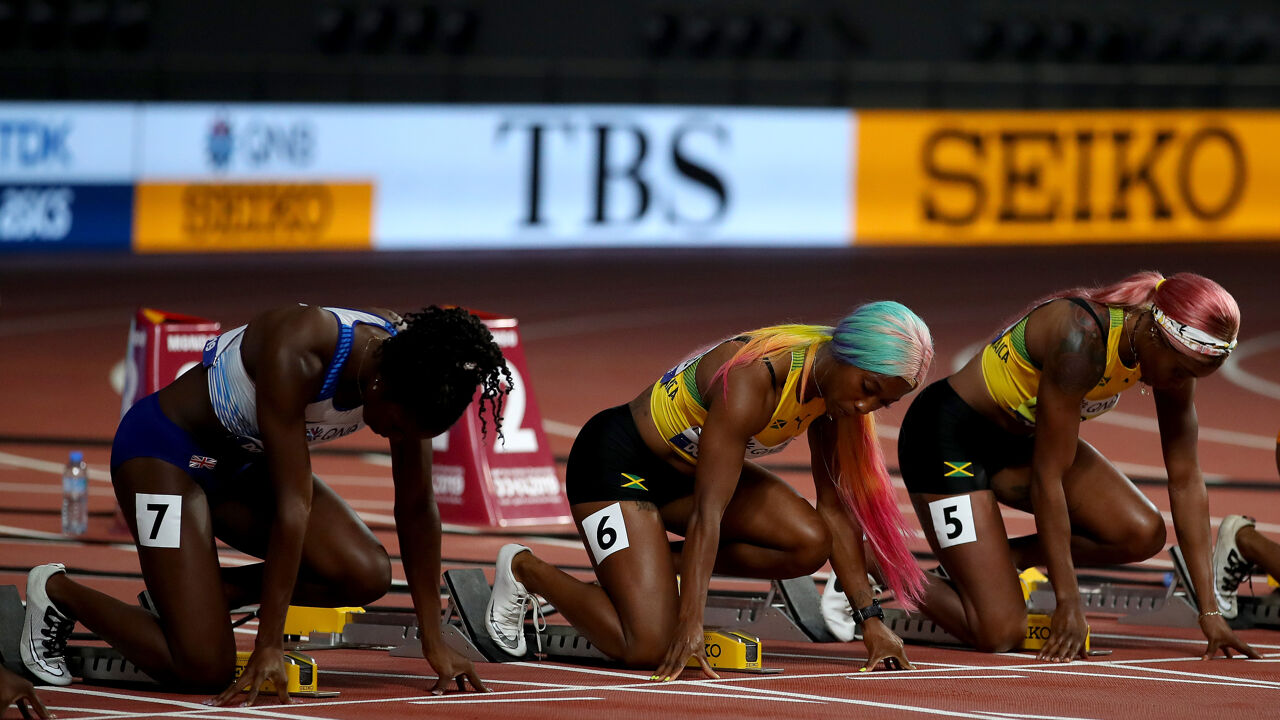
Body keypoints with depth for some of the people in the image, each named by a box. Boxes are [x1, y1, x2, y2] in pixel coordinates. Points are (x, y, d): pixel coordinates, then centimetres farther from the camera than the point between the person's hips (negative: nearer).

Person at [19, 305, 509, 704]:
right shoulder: (296, 355, -37)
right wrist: (268, 649, -31)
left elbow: (417, 508, -7)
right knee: (203, 670, -16)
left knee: (367, 575, -16)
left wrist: (433, 643, -7)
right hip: (164, 449, -7)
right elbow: (293, 506, -35)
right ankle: (58, 592, 8)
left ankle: (194, 591, 5)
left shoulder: (409, 367, -17)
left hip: (243, 463, 7)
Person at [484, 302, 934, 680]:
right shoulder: (751, 380, -34)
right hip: (616, 461, -8)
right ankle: (524, 569, 5)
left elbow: (837, 508, -3)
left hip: (688, 467, 8)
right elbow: (707, 513, -36)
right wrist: (690, 626, -40)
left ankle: (659, 563, 5)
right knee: (649, 648, -20)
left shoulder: (833, 381, -10)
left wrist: (870, 618, -7)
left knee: (810, 544, -14)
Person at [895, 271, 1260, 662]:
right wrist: (1068, 602, -26)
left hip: (1018, 438, 8)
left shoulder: (1176, 352, -12)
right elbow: (1047, 477, -29)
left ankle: (1000, 557, 7)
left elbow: (1186, 480, -5)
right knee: (1000, 634, -17)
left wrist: (1209, 610, -8)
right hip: (949, 437, -8)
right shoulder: (1081, 340, -34)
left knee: (1144, 534, -14)